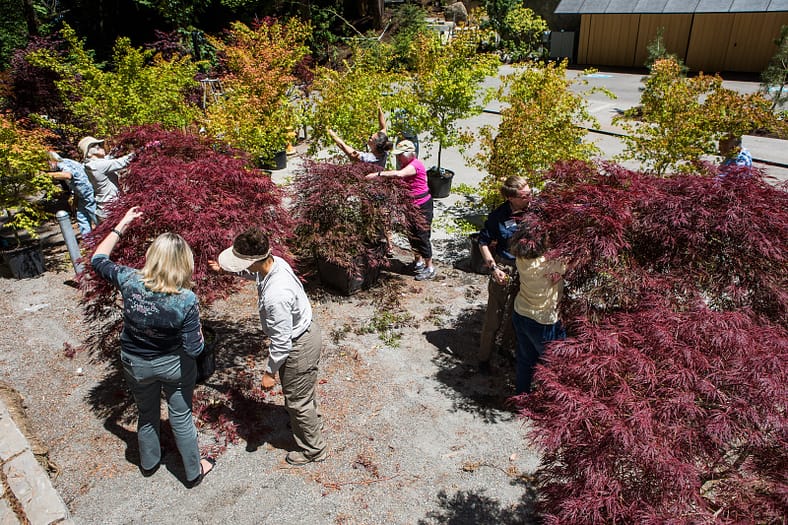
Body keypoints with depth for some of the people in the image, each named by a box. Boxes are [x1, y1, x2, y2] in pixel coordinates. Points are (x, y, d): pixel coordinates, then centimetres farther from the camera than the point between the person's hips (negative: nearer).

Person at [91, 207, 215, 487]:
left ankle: (149, 462, 52)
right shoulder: (186, 300, -31)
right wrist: (197, 327, -6)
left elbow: (98, 259, -2)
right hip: (173, 364, -3)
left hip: (135, 364, 3)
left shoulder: (130, 281, -24)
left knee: (147, 414, 27)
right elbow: (194, 348, -24)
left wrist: (122, 225, 0)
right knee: (181, 417, 18)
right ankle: (193, 471, 38)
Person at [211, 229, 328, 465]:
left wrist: (270, 372, -14)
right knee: (303, 391, 31)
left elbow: (281, 341, -28)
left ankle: (313, 449, 36)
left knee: (297, 400, 13)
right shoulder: (275, 261, -13)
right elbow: (253, 273, 16)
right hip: (306, 330, 9)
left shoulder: (275, 295, -40)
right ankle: (312, 425, 58)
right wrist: (225, 268, 7)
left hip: (299, 347, -9)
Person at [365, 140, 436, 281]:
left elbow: (399, 174, -39)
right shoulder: (406, 165, 10)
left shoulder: (416, 165, -22)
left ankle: (429, 268, 8)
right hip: (410, 205, 9)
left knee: (422, 237, -3)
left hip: (422, 206, -9)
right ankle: (418, 262, 34)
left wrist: (378, 174, -40)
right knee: (411, 235, 17)